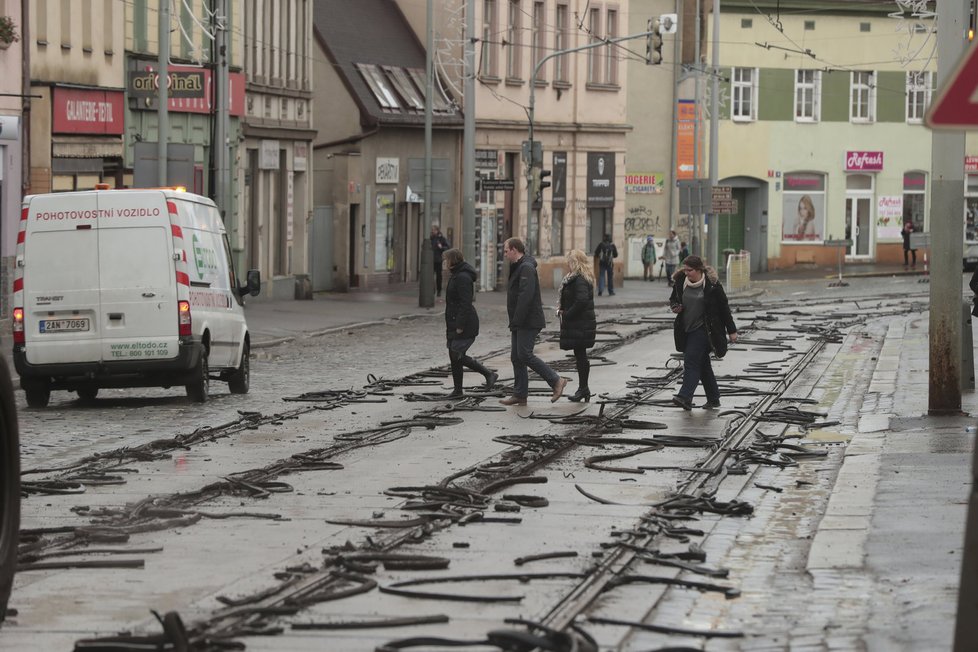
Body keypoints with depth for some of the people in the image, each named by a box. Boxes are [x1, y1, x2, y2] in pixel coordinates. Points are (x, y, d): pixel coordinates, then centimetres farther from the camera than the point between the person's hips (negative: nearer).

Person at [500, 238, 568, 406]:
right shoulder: (517, 267, 18)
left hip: (528, 322, -10)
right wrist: (514, 322, 16)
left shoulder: (526, 268, -15)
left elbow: (525, 296, -25)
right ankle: (520, 395, 10)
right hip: (519, 323, 10)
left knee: (525, 355, -14)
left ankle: (556, 381, -7)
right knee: (516, 357, 8)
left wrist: (516, 321, -25)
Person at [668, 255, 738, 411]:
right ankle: (713, 399, 22)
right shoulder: (680, 282, 3)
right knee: (702, 364, 12)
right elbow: (673, 299, 20)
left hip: (703, 329, -6)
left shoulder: (711, 285, -11)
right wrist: (675, 306, -5)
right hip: (686, 329, 6)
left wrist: (731, 330, -1)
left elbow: (724, 307, -4)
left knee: (691, 360, -19)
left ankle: (685, 397, -27)